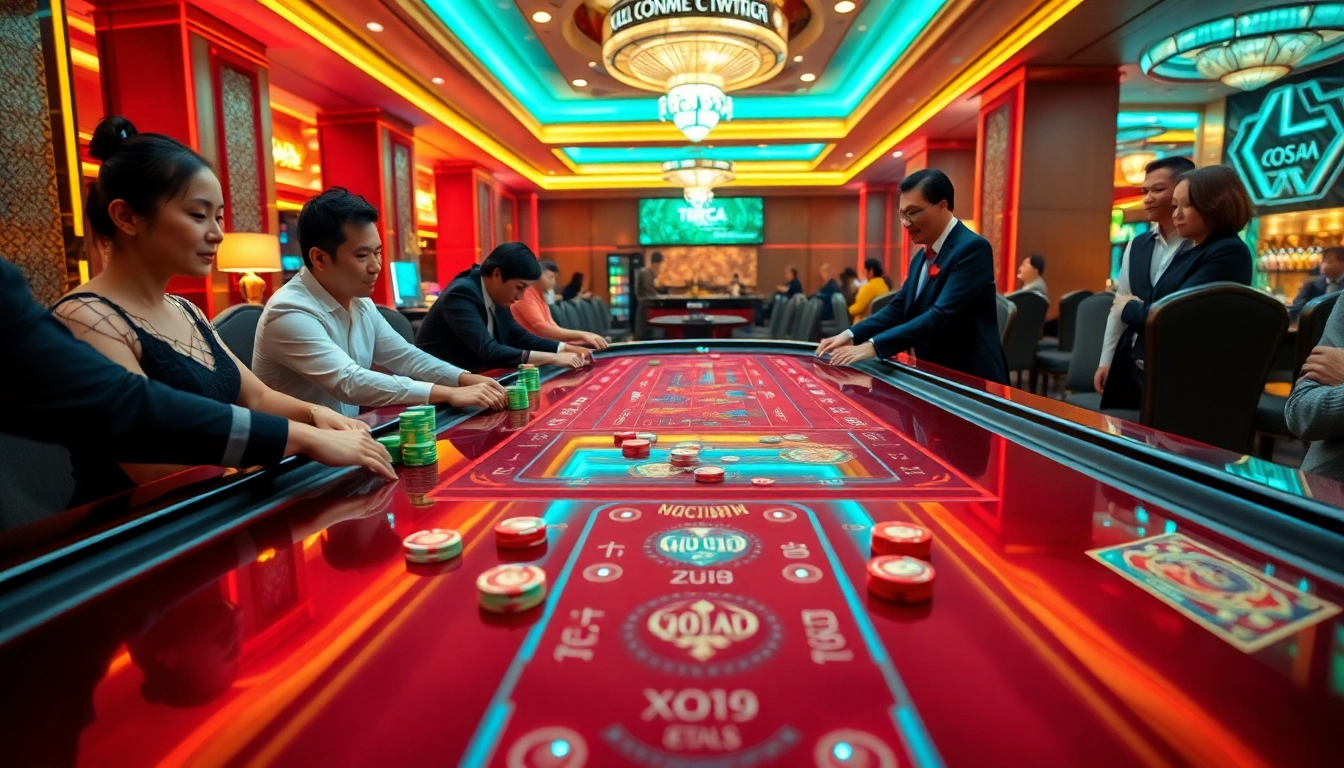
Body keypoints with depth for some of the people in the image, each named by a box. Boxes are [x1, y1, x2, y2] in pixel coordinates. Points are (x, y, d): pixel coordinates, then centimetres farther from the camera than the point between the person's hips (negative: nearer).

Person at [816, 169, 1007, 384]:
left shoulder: (972, 248, -16)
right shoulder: (921, 258, 11)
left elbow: (942, 315, -26)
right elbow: (899, 308, 10)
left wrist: (874, 346, -30)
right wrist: (851, 335, -6)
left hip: (971, 382, -7)